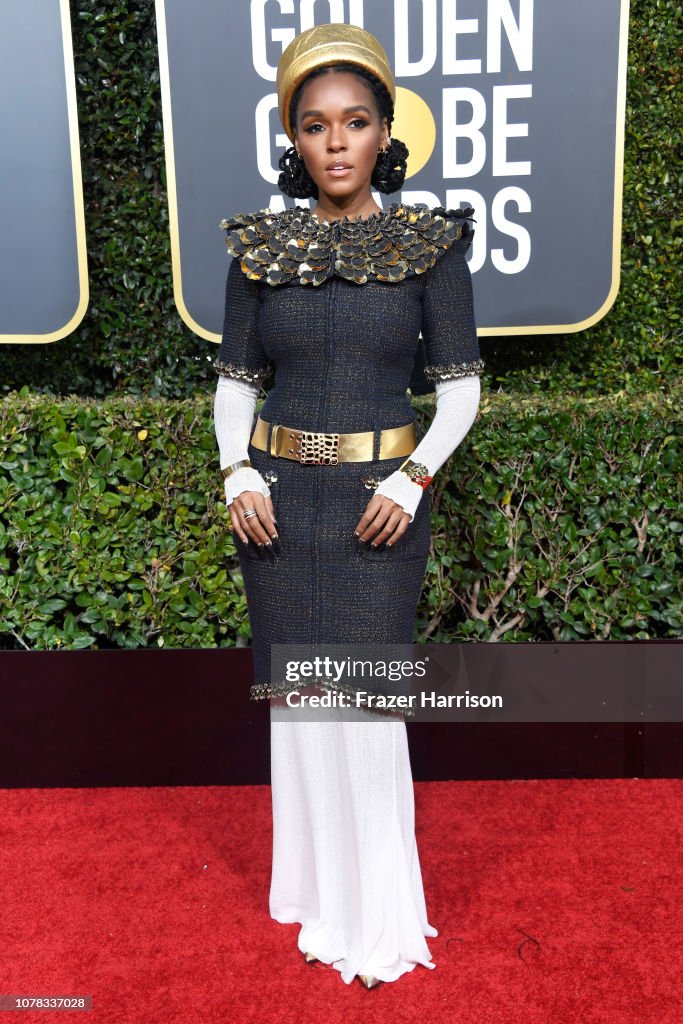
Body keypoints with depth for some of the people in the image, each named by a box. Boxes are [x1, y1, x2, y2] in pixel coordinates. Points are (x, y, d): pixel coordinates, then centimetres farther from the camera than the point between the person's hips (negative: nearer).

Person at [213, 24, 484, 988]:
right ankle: (313, 886, 32)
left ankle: (380, 911, 20)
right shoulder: (259, 247, 6)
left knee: (365, 695, -2)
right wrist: (238, 474, -5)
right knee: (295, 689, 10)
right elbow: (234, 378, 9)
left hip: (382, 500, -2)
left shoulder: (431, 244, 0)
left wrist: (413, 477, -13)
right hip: (278, 497, 3)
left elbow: (462, 383, 0)